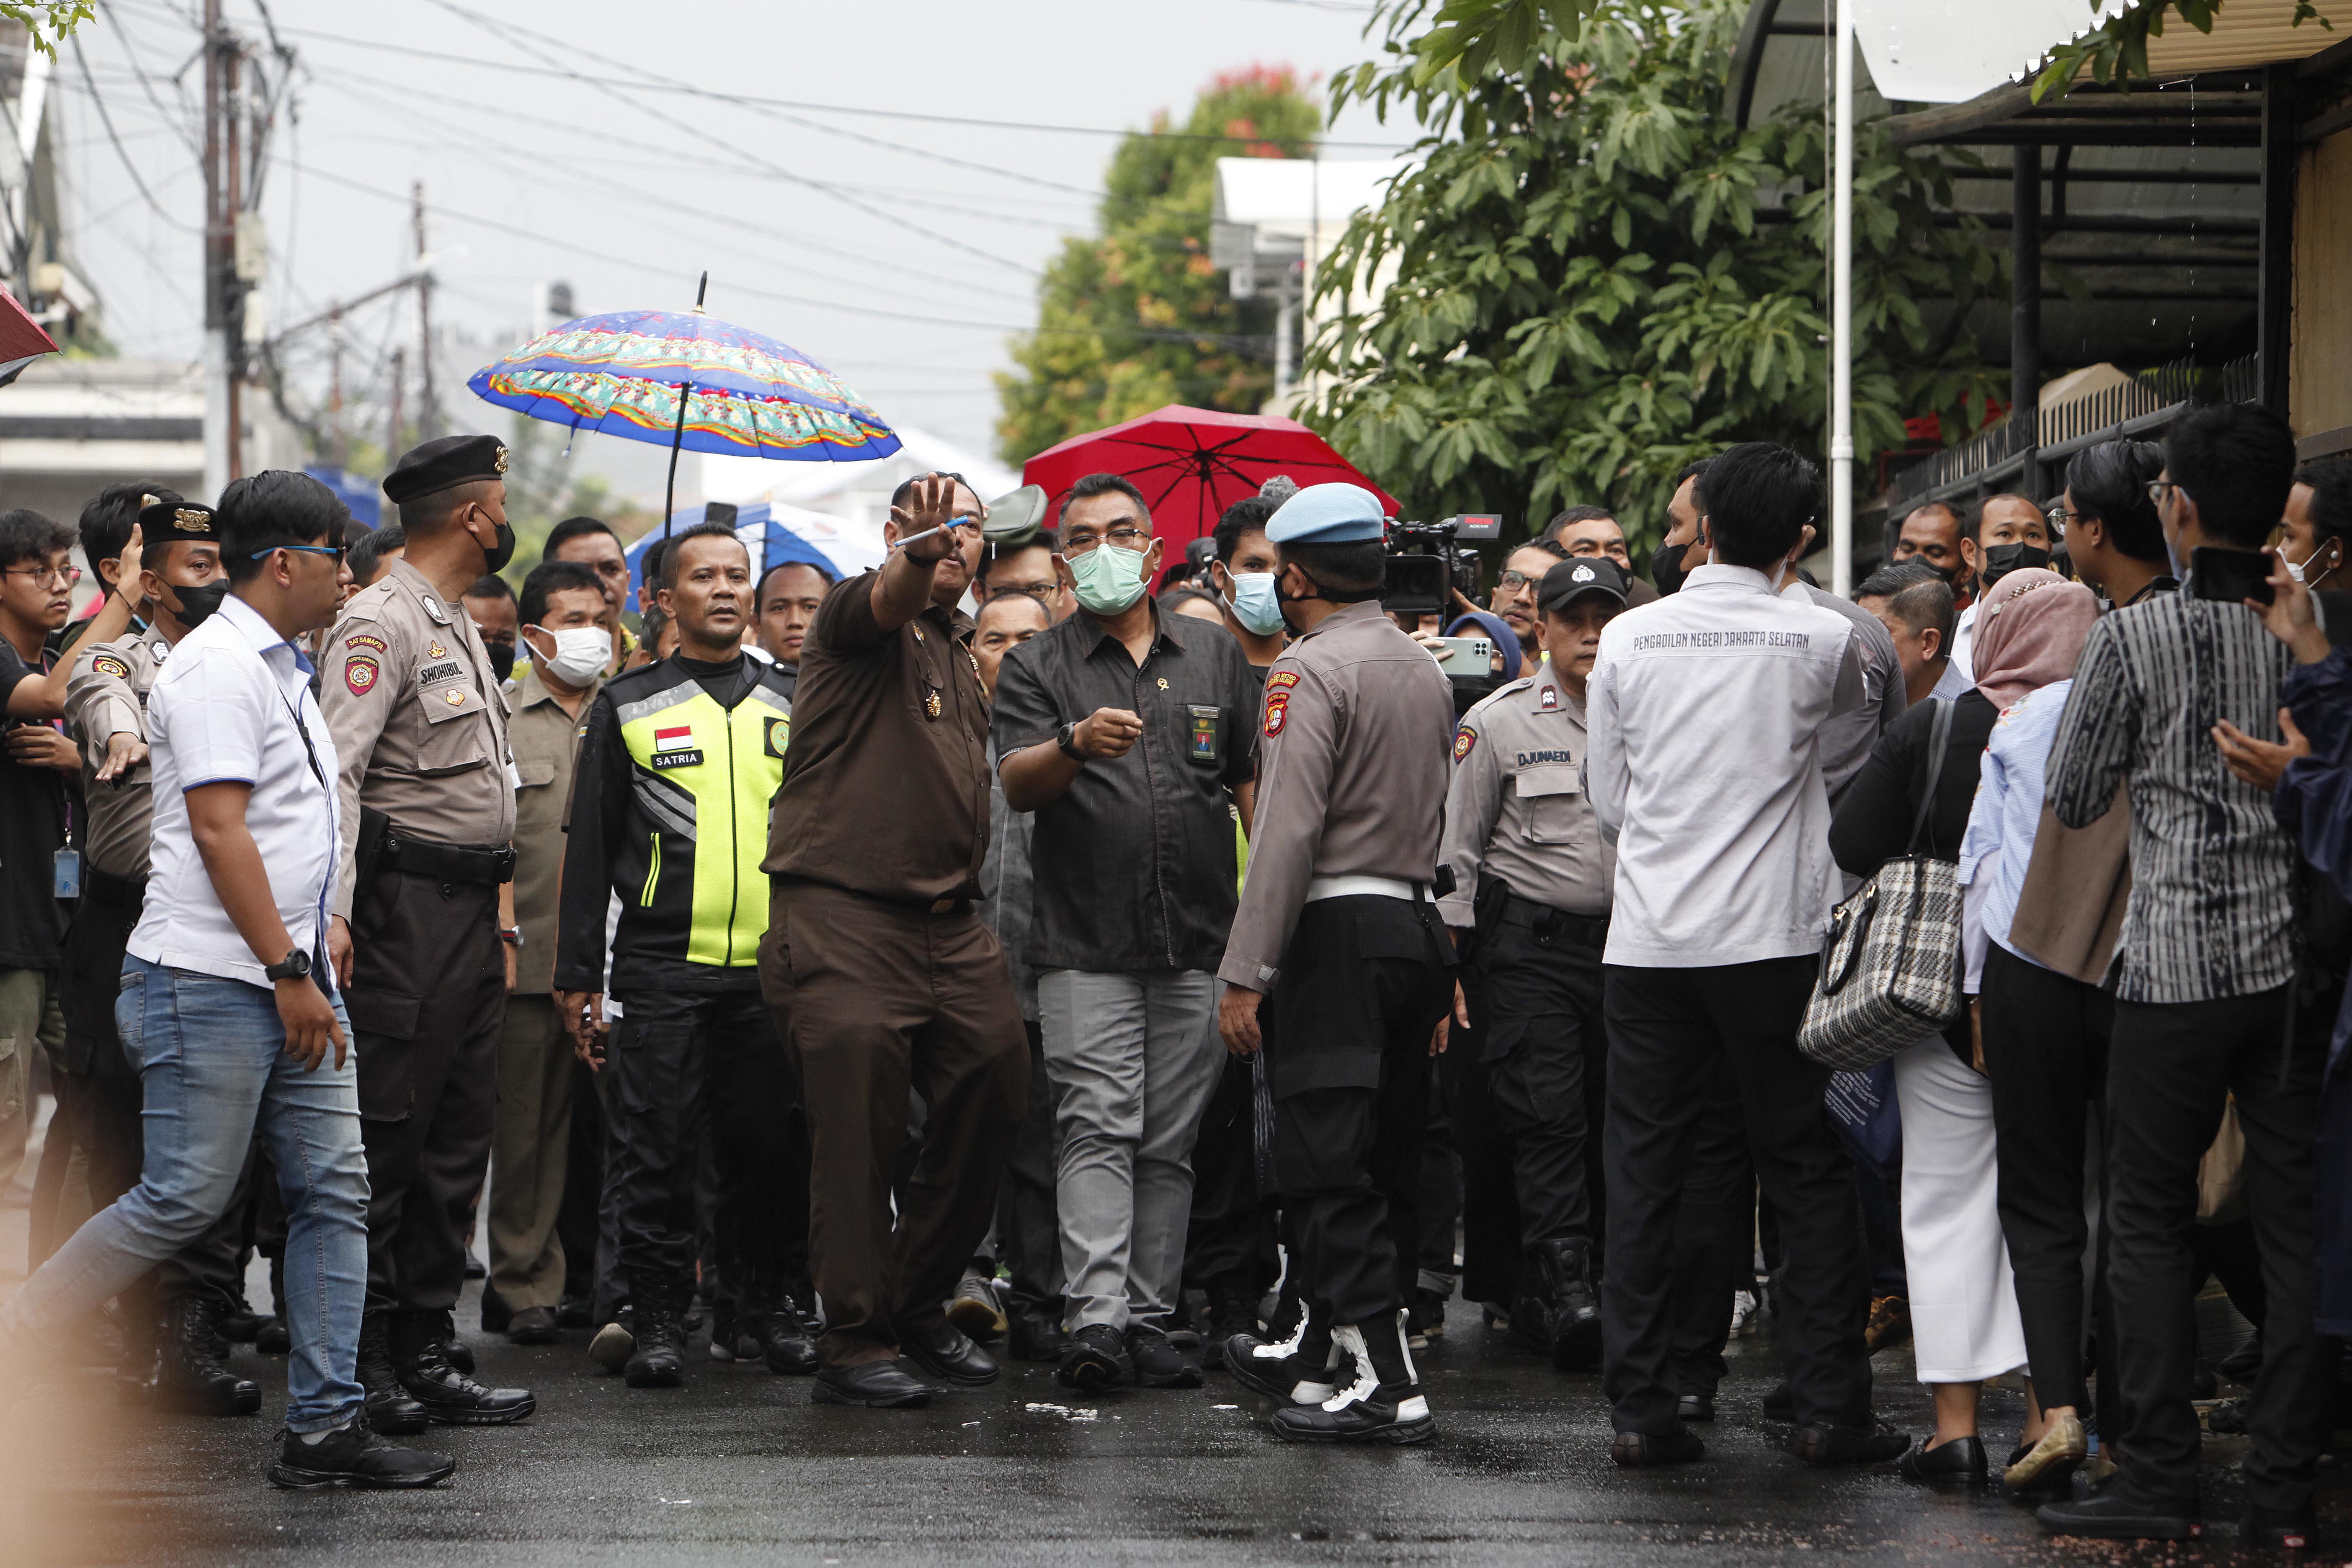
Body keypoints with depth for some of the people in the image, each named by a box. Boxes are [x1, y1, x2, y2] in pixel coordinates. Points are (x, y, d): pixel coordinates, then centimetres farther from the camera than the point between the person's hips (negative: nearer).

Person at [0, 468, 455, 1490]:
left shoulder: (279, 669, 19)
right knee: (184, 1199, -8)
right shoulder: (219, 668, -13)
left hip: (292, 975, 10)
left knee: (335, 1192, 3)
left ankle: (324, 1427, 3)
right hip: (212, 980, -10)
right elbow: (218, 830, -19)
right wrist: (289, 970, -20)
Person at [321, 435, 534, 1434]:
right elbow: (339, 770, -18)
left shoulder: (460, 628, 22)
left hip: (471, 908, 10)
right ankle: (360, 1361, -5)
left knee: (458, 1135, 9)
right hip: (408, 903, -10)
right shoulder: (379, 622, -9)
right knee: (385, 1135, -8)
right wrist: (333, 910, -26)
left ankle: (423, 1351, 12)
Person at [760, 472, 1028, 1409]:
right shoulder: (857, 618, -2)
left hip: (948, 924, 8)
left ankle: (922, 1306, 21)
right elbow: (891, 597, -28)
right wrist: (919, 556, -48)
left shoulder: (961, 660, 22)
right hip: (844, 917, -8)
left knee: (994, 1101, 5)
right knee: (859, 1135, -8)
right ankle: (855, 1342, -5)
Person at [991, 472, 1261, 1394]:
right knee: (1099, 1130, -12)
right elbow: (1017, 784, -9)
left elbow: (1254, 783, 14)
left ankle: (1150, 1321, 8)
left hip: (1198, 940, 3)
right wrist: (1077, 741, -29)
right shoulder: (1037, 668, 6)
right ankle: (1096, 1319, -19)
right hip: (1086, 945, -3)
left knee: (1170, 1142, 5)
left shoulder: (1215, 657, 14)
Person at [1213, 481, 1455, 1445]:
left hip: (1336, 931, -9)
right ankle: (1320, 1350, 27)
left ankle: (1382, 1381, -14)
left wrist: (1246, 972, -17)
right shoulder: (1424, 669, 15)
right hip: (1418, 924, 9)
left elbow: (1289, 829, -18)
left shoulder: (1311, 669, -11)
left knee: (1330, 1166, -8)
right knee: (1386, 1158, 14)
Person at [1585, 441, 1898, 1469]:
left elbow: (1608, 799, 10)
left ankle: (1640, 1412, 5)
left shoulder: (1629, 637, 3)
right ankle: (1830, 1409, 4)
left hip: (1648, 942, 2)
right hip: (1774, 939, -2)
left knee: (1643, 1178, 7)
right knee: (1805, 1173, 6)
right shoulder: (1820, 637, -4)